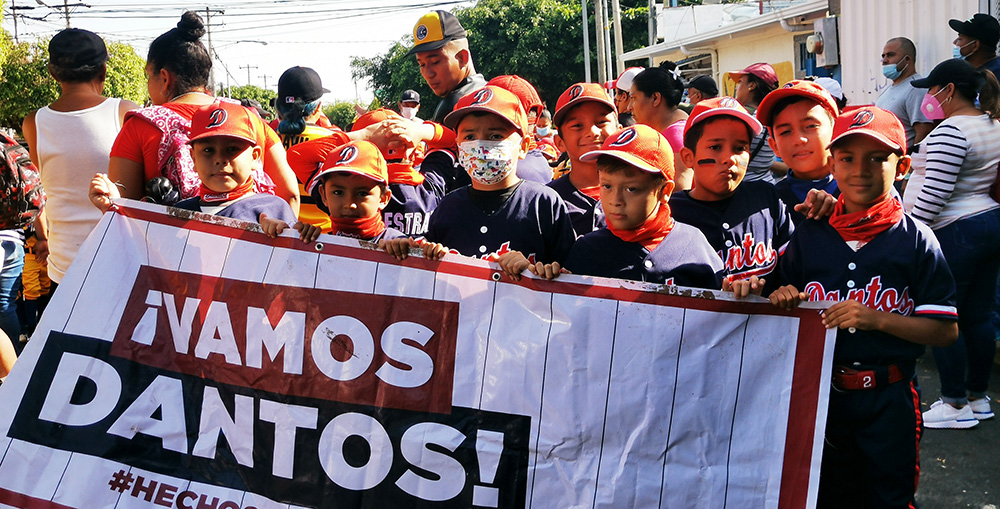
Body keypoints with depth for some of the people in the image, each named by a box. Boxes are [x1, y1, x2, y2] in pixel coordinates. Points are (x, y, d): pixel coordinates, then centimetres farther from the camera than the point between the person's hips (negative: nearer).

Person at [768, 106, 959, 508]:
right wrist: (783, 299, -10)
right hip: (820, 394, 3)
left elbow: (946, 330, -9)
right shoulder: (809, 236, 1)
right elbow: (785, 302, 12)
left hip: (889, 400, -3)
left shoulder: (915, 240, -7)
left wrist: (877, 319, -21)